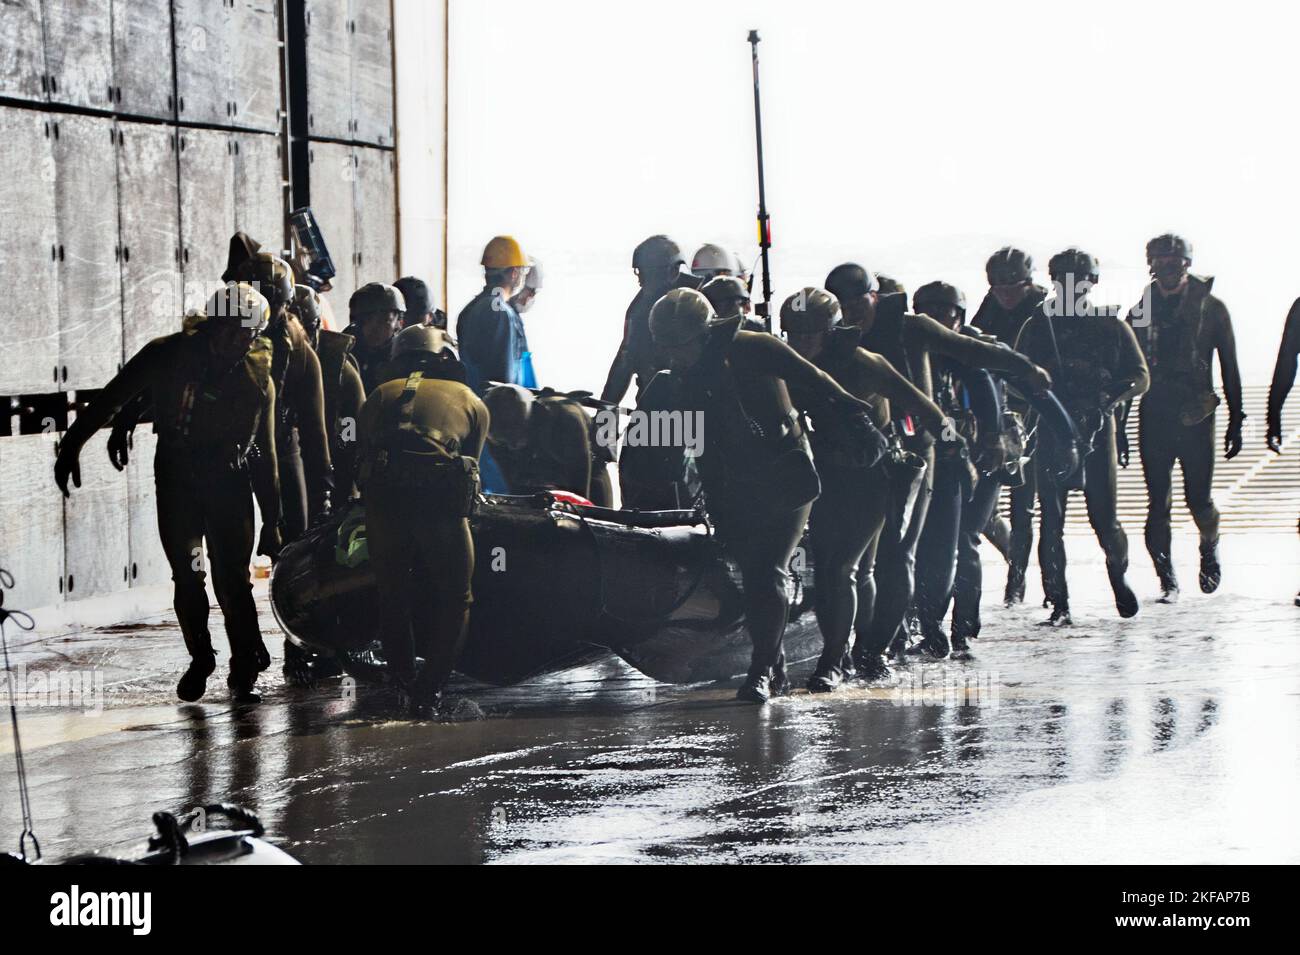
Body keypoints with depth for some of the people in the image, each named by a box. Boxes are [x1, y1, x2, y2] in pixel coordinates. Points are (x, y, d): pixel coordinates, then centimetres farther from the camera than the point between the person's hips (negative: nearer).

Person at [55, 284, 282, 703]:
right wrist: (72, 445, -1)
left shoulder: (258, 379, -1)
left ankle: (245, 671, 2)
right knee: (187, 575, -8)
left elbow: (265, 454, 6)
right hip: (177, 480, 0)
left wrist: (272, 523, 5)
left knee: (233, 579, -9)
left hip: (230, 483, 0)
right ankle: (200, 658, 14)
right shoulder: (169, 355, -6)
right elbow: (111, 398, 2)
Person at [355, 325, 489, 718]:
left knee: (393, 597, 18)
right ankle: (430, 690, 6)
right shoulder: (472, 401, 25)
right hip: (440, 497, -2)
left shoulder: (380, 395, 29)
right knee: (454, 599, 12)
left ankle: (405, 683, 18)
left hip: (381, 495, 2)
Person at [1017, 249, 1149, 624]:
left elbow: (1141, 377, 6)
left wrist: (1111, 396, -12)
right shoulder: (1038, 325, 10)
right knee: (1052, 520, -4)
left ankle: (1118, 575, 27)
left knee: (1103, 516, -3)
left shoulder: (1112, 326, 9)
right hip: (1050, 430, 1)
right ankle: (1058, 604, 1)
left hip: (1096, 429, -1)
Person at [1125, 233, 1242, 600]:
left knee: (1199, 501, -1)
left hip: (1196, 418, -2)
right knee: (1158, 504, -2)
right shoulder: (1140, 312, 9)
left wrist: (1236, 420, 1)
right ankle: (1167, 580, 7)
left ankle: (1210, 548, 30)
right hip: (1153, 418, 2)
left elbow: (1229, 367, 5)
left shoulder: (1210, 308, 3)